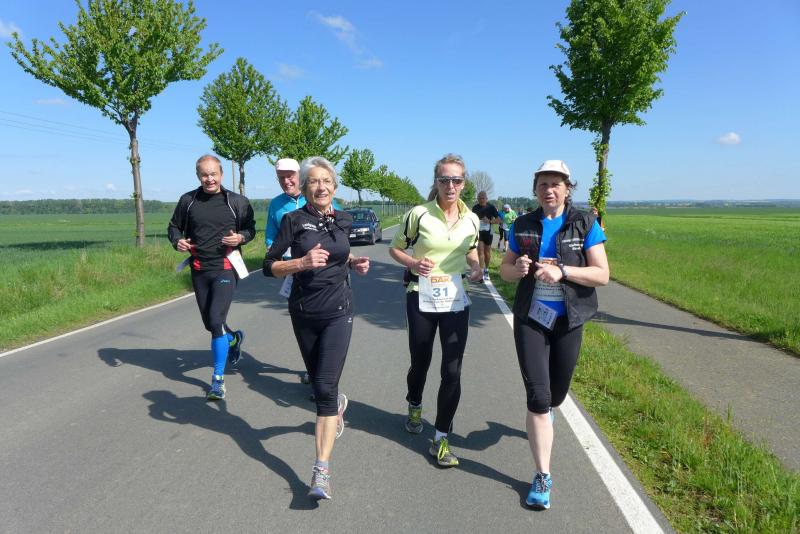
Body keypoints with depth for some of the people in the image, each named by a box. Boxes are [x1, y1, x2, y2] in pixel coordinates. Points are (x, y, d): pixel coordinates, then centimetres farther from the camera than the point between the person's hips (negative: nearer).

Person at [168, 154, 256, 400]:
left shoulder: (236, 201, -2)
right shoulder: (188, 200, 3)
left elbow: (250, 227, 8)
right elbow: (174, 226, 14)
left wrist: (241, 237, -14)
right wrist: (177, 241, -8)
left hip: (225, 268, -4)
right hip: (199, 270, 4)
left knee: (216, 320, -16)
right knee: (209, 324, 15)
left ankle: (218, 379, -3)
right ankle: (234, 338, 50)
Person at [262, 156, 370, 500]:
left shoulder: (343, 220, 2)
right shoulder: (294, 220, -7)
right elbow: (269, 266, -8)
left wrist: (354, 263, 1)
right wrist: (302, 262, -24)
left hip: (338, 313, 0)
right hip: (303, 313, 1)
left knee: (325, 387, -10)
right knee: (318, 382, 17)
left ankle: (321, 471, -7)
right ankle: (338, 405, 54)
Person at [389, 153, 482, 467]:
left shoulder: (471, 219, 1)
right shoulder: (419, 214, -8)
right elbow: (395, 248, 1)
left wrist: (476, 269, -4)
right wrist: (413, 263, -18)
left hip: (455, 302, 2)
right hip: (421, 300, -2)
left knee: (452, 371, -2)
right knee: (420, 362, 15)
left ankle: (440, 438, 12)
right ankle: (415, 406, 48)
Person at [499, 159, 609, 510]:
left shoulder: (585, 224, -5)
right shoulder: (523, 225, 1)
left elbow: (602, 274, -10)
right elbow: (504, 270, 8)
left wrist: (562, 271, -25)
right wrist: (518, 269, -16)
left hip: (568, 320, 0)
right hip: (530, 318, 0)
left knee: (557, 395, 15)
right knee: (537, 396, -6)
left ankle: (543, 413, 54)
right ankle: (542, 476, 7)